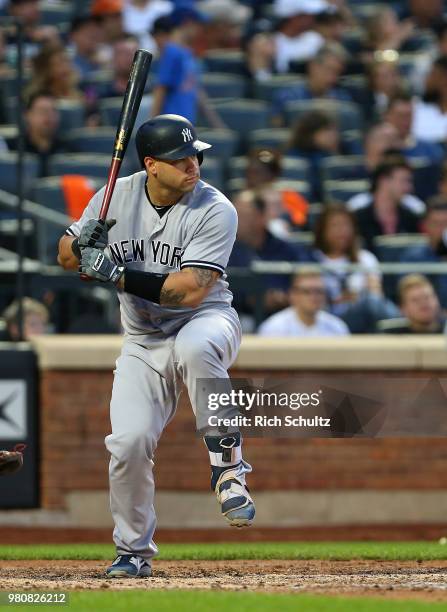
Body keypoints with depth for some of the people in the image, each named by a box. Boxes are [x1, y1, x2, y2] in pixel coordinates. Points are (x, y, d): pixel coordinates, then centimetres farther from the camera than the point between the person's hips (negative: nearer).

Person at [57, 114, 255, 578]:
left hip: (205, 320, -3)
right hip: (143, 341, 3)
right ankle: (133, 552, 11)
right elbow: (66, 256, 8)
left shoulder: (215, 210, -16)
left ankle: (227, 465, -29)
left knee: (195, 347, -41)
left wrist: (115, 273, -26)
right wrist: (83, 246, -17)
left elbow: (190, 290, -24)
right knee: (128, 442, -13)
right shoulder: (117, 196, -2)